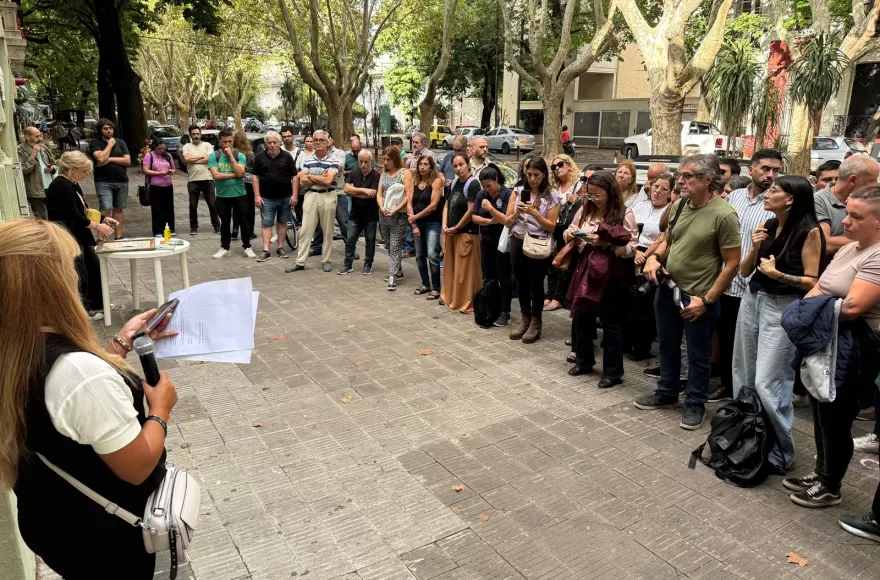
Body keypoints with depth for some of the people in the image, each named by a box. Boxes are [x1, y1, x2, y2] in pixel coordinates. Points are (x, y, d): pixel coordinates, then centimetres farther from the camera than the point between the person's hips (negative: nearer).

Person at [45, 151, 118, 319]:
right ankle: (83, 310, 12)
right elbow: (73, 215, -23)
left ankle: (97, 303, 28)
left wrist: (103, 219, 5)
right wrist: (98, 226, -14)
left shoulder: (72, 184, 11)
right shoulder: (61, 186, -20)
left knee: (94, 267, 16)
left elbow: (83, 210, 17)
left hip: (77, 235, 10)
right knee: (79, 274, -1)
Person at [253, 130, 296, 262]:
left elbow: (294, 177, 1)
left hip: (285, 197, 0)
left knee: (282, 223, 9)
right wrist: (257, 196, -4)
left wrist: (294, 195, -6)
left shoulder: (287, 156, 1)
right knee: (266, 224, -1)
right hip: (266, 198, 0)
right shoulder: (260, 157, 2)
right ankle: (266, 250, 0)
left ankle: (280, 248, 18)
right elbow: (256, 177, 3)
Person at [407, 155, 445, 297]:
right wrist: (413, 224, -5)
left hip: (433, 223, -6)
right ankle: (425, 284, 25)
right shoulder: (415, 181, 8)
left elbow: (433, 205, -14)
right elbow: (409, 204, 4)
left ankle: (436, 288, -6)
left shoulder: (436, 181, -7)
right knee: (420, 255, 11)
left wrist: (415, 217, -9)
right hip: (418, 223, 6)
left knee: (432, 255, -14)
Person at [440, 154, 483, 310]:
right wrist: (445, 225, 0)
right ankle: (449, 296, 30)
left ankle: (467, 303, 7)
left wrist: (456, 228, -11)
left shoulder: (473, 184, -13)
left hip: (467, 233, -8)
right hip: (451, 232, 8)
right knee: (450, 266, 16)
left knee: (465, 269, -3)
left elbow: (471, 211, -18)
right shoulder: (453, 183, 10)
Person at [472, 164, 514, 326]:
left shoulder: (507, 194, -13)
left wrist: (491, 209, -26)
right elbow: (474, 217, 1)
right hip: (486, 241, 5)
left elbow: (506, 220, -20)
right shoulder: (481, 194, 3)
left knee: (503, 278, 1)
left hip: (502, 242, -5)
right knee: (488, 277, 11)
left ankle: (505, 313, 9)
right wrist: (490, 221, -14)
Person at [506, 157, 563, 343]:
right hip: (517, 242, 4)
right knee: (521, 282, 12)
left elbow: (551, 226, -8)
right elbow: (507, 222, 3)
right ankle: (525, 318, 27)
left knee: (536, 283, 5)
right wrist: (518, 212, -15)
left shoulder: (552, 196, -5)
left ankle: (536, 322, 19)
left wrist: (534, 213, -18)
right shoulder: (518, 191, 4)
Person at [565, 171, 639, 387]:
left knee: (610, 323, 4)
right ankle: (584, 360, 34)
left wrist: (605, 244, -27)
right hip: (586, 269, 5)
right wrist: (571, 233, -10)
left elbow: (631, 249, -16)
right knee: (581, 317, 14)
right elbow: (568, 235, 13)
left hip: (611, 274, -5)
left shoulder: (625, 215, -10)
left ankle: (613, 372, 17)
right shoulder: (585, 210, 4)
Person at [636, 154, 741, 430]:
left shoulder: (724, 215, -18)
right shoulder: (677, 206, 2)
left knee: (698, 354, 10)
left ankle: (695, 403, 27)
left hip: (697, 296, -6)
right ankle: (666, 393, 37)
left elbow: (732, 263, -16)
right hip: (666, 289, 7)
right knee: (667, 345, 20)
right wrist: (654, 257, -5)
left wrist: (707, 299, -17)